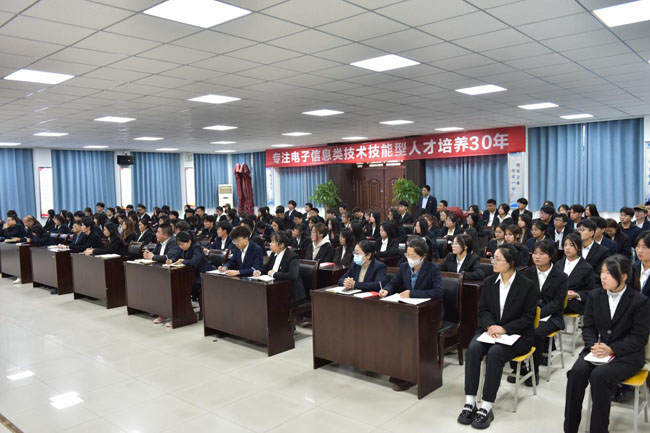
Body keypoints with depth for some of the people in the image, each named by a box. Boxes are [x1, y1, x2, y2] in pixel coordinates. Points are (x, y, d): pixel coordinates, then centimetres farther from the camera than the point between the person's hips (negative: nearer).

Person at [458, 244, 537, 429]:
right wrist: (490, 326, -14)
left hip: (516, 334, -4)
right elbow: (483, 310, 8)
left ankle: (486, 408, -26)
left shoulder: (527, 285, -7)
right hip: (490, 329, 4)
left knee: (494, 353, -33)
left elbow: (528, 317, -7)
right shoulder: (489, 282, 6)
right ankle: (470, 402, -23)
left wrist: (504, 329, -19)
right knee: (473, 349, -26)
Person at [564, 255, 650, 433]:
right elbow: (588, 328, 9)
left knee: (599, 375, -32)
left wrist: (612, 349, -19)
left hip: (626, 355, -4)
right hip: (597, 349, 4)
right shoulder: (595, 296, 8)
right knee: (577, 372, -25)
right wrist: (594, 345, -12)